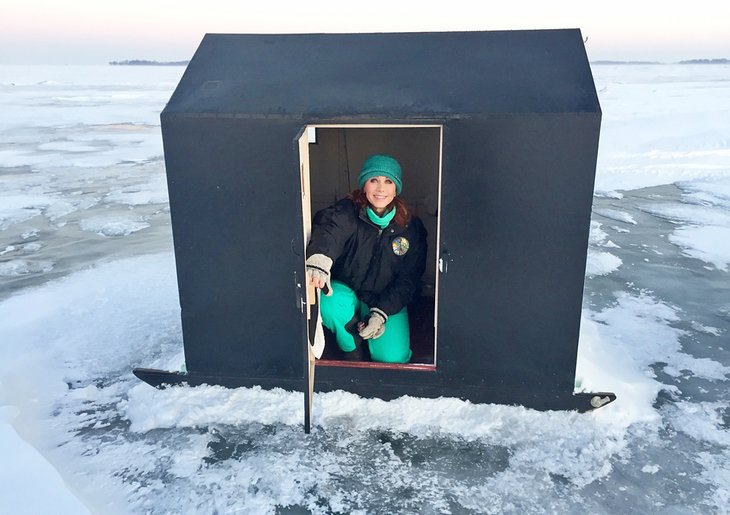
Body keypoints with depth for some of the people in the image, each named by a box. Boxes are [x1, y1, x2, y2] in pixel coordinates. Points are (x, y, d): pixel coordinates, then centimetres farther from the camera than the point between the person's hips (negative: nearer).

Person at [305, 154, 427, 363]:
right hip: (346, 290, -1)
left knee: (394, 357, -18)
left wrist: (381, 312, -17)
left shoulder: (411, 227, -7)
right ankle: (352, 351, -4)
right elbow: (328, 227, -40)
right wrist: (319, 258, -65)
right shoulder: (348, 212, -15)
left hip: (387, 300, 1)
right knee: (329, 305, -35)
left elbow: (408, 279, -4)